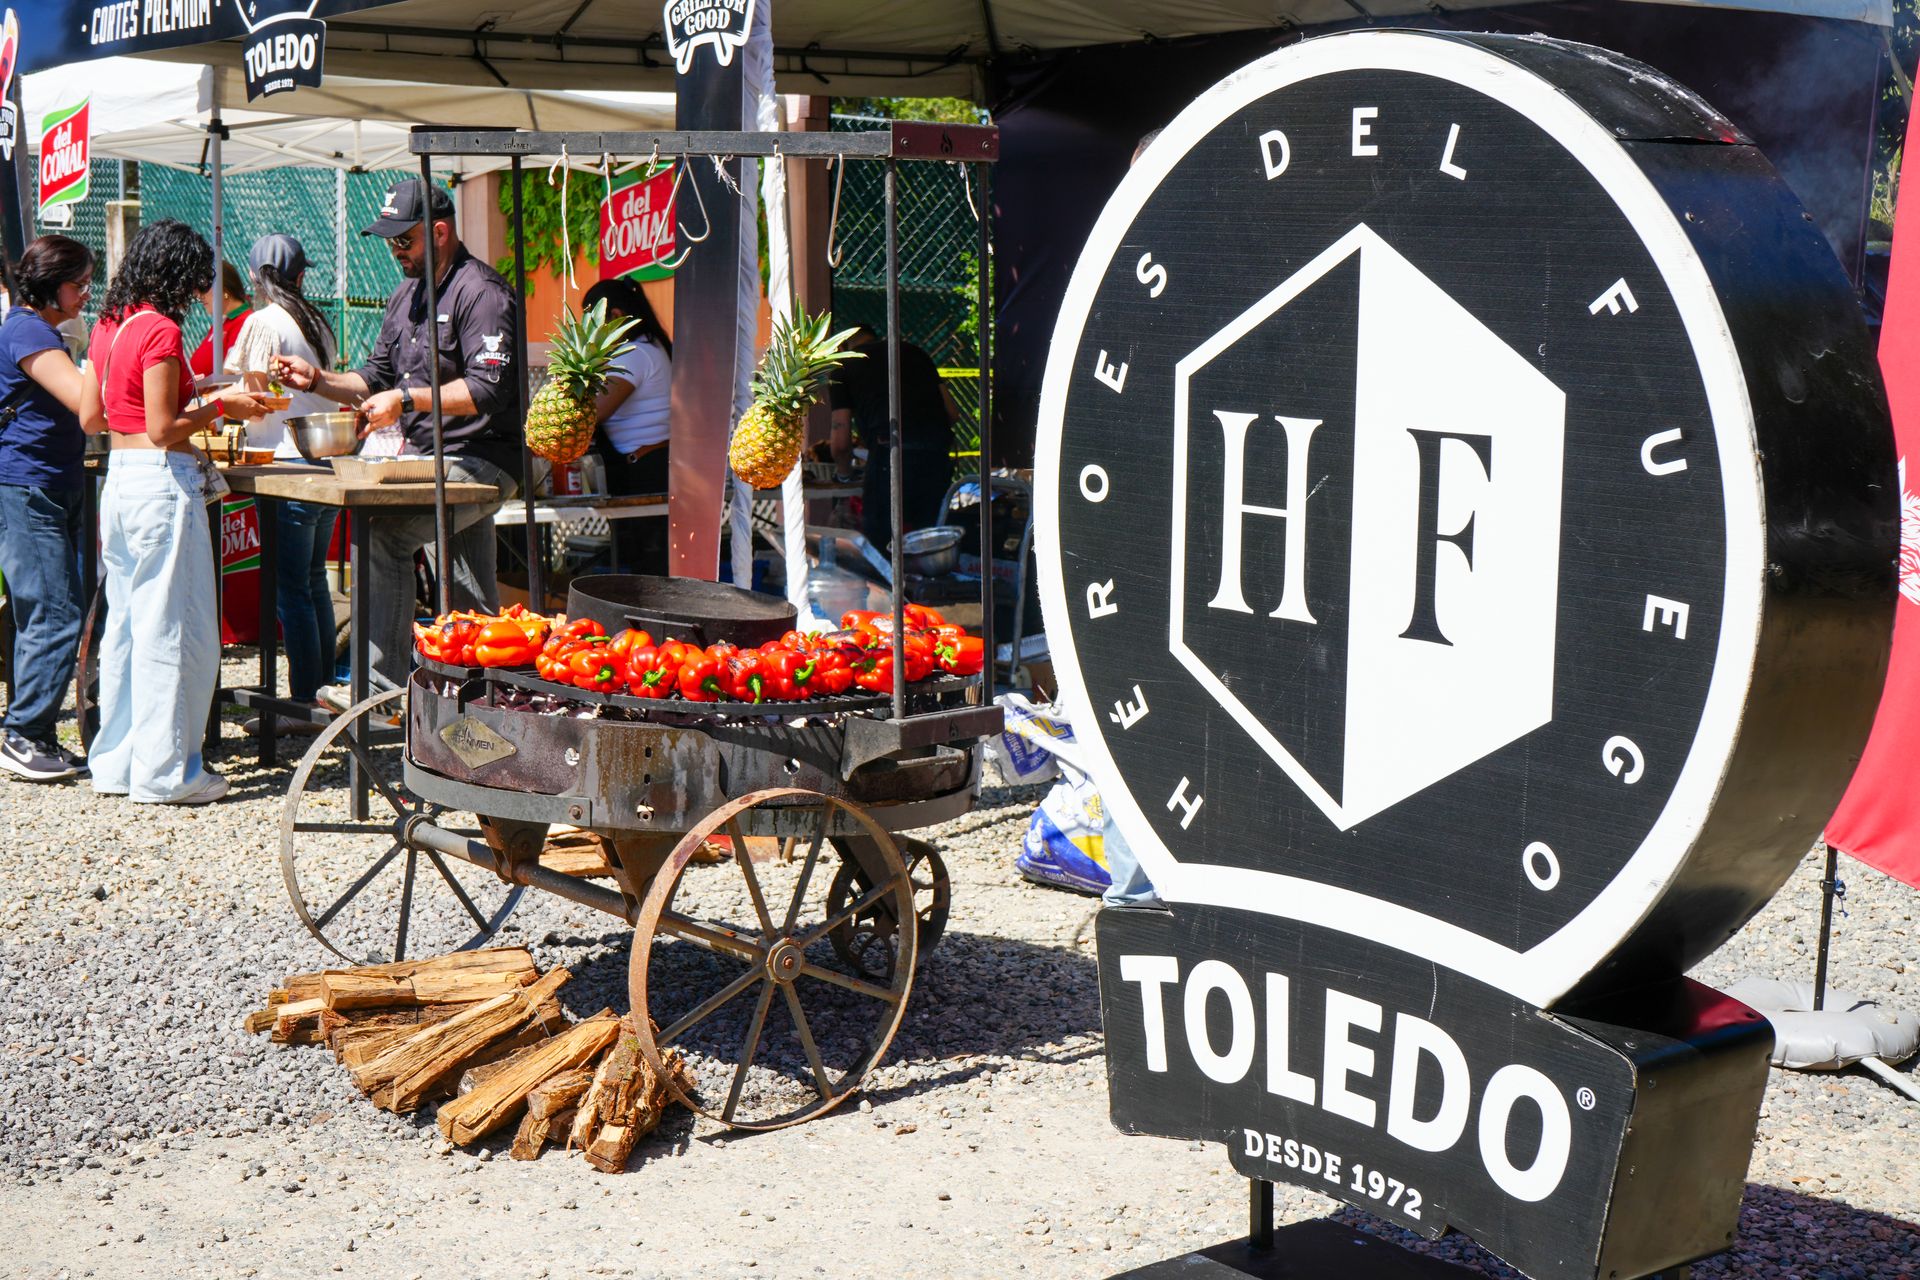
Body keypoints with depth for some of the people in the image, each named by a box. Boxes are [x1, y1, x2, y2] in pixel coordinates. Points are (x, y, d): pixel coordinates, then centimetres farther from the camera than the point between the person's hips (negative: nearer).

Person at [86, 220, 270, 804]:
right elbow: (162, 429, -17)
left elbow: (90, 414, 16)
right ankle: (164, 772, 5)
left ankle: (116, 763, 23)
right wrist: (220, 408, -4)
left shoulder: (108, 326, 11)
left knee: (125, 622, 15)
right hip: (160, 481, -9)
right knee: (172, 629, -1)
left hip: (118, 478, 9)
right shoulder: (160, 330, -15)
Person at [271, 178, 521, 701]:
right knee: (472, 602, 11)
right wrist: (317, 379, 4)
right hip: (426, 457, 9)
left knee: (384, 533, -23)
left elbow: (488, 389, -21)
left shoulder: (480, 292, -12)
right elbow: (378, 378, 20)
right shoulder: (407, 295, 18)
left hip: (479, 459, -9)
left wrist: (408, 398, -24)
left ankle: (384, 684, -19)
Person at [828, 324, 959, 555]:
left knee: (878, 543, 3)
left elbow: (841, 442, 10)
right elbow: (953, 413, 20)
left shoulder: (843, 368, 14)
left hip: (892, 452, -4)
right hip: (937, 455, 4)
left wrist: (843, 470, 30)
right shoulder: (913, 351, 25)